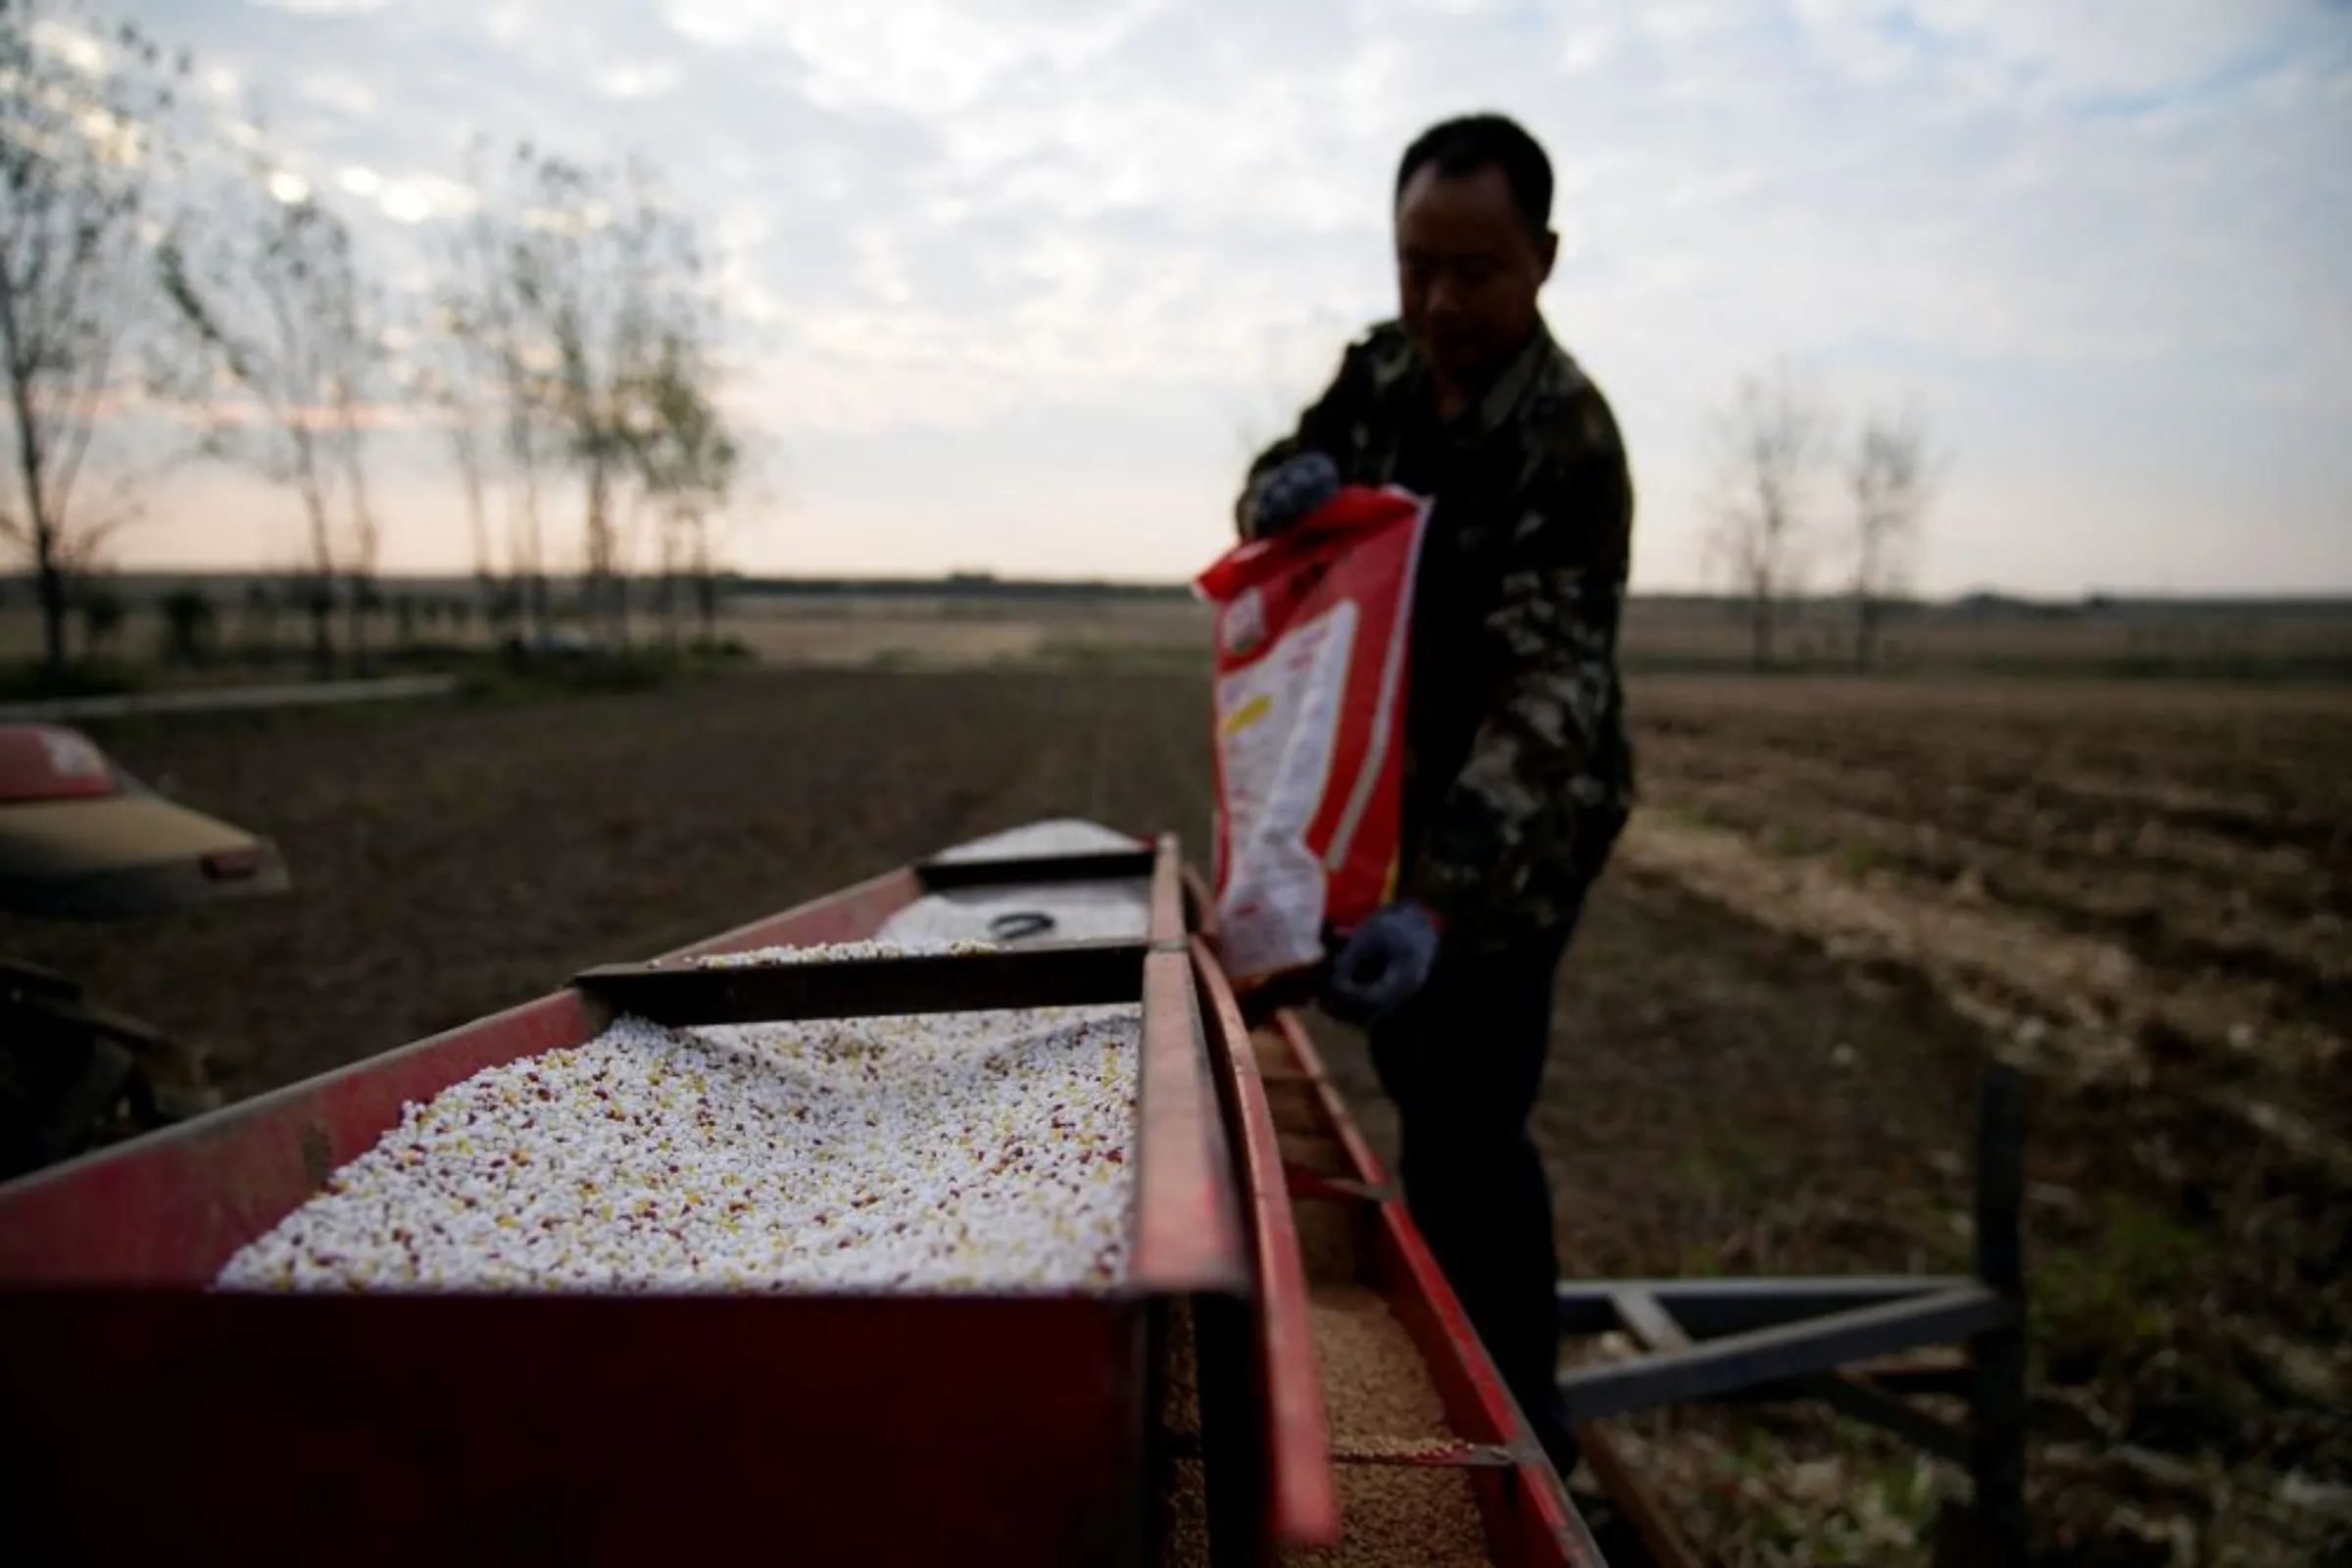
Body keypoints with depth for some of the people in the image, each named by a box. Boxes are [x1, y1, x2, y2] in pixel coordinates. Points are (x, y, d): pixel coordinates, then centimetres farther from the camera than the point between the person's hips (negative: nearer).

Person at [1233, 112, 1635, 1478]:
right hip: (1407, 792, 8)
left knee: (1466, 1121, -7)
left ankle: (1524, 1424, 14)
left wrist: (1434, 905, -47)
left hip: (1520, 818, -7)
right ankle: (1454, 1353, 41)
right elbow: (1286, 483, 6)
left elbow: (1544, 697, -35)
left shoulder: (1569, 442, -26)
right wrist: (1285, 485, -21)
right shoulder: (1383, 367, -3)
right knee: (1417, 1080, 19)